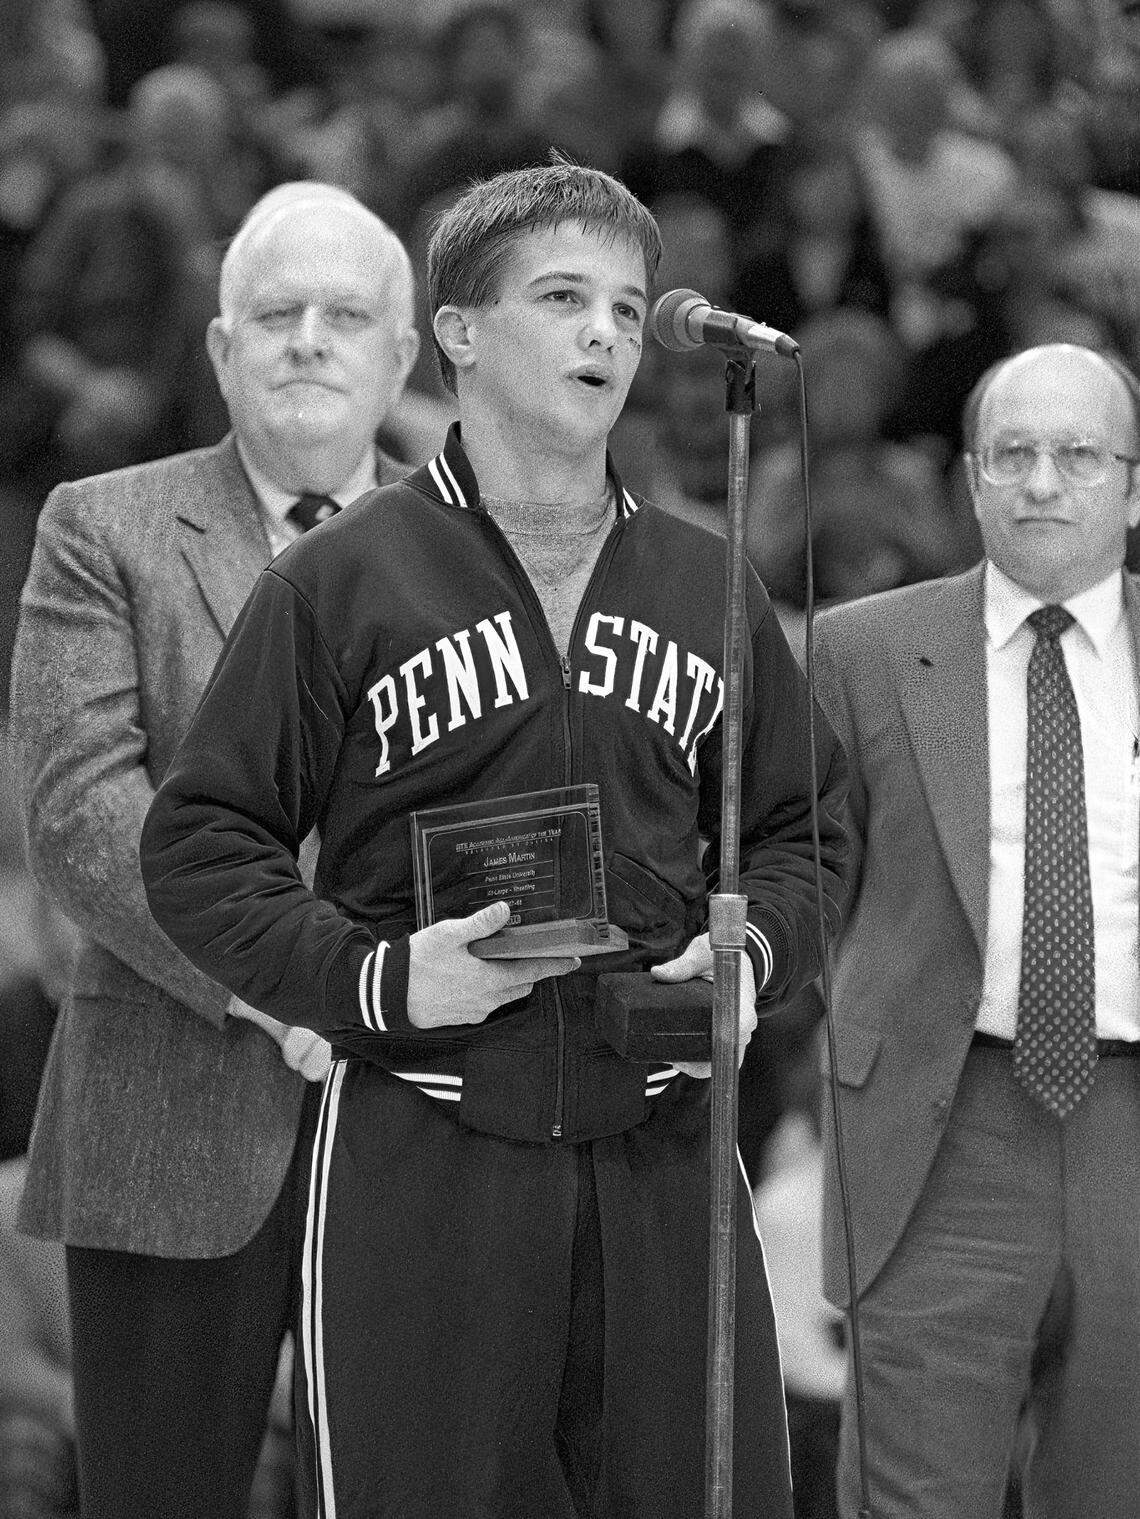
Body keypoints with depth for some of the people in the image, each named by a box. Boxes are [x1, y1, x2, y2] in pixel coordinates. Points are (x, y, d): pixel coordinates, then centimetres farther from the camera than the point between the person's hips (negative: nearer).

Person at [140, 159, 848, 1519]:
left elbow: (803, 827, 23)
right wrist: (373, 980, -13)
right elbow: (197, 845, 0)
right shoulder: (339, 583, 1)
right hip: (419, 1152, -3)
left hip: (661, 1148, 4)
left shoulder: (705, 589, 15)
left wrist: (753, 951, 2)